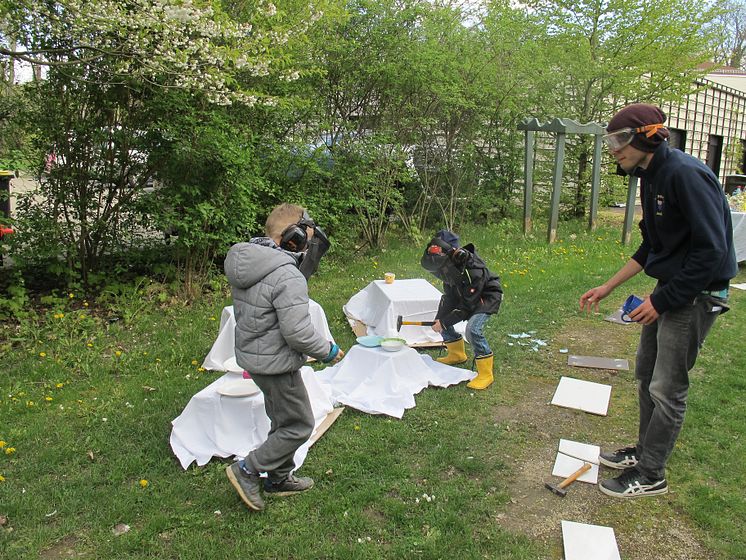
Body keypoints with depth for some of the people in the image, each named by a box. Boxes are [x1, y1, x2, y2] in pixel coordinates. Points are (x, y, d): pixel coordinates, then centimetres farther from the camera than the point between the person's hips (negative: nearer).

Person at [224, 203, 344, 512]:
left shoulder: (246, 264, 2)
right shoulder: (287, 276, -27)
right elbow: (298, 333, -27)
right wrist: (328, 350, -9)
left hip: (250, 354, 10)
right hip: (276, 363, -10)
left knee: (282, 420, 25)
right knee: (299, 426, 9)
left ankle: (280, 477, 39)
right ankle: (247, 470, 15)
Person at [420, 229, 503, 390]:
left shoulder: (472, 270, -38)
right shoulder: (447, 264, -15)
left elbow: (468, 307, -30)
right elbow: (449, 296, -2)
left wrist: (444, 322, -25)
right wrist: (440, 319, -13)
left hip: (486, 297, -8)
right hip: (464, 294, 8)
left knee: (473, 330, -29)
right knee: (441, 317, 6)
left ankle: (485, 375, -15)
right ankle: (457, 355, 26)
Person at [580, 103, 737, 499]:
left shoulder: (686, 174, -22)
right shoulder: (651, 178, 8)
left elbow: (711, 250, -25)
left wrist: (662, 300, -20)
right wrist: (607, 288, 14)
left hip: (695, 295, -9)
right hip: (668, 291, 10)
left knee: (667, 389, 1)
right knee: (646, 376, 18)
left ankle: (651, 475, 18)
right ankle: (644, 451, 36)